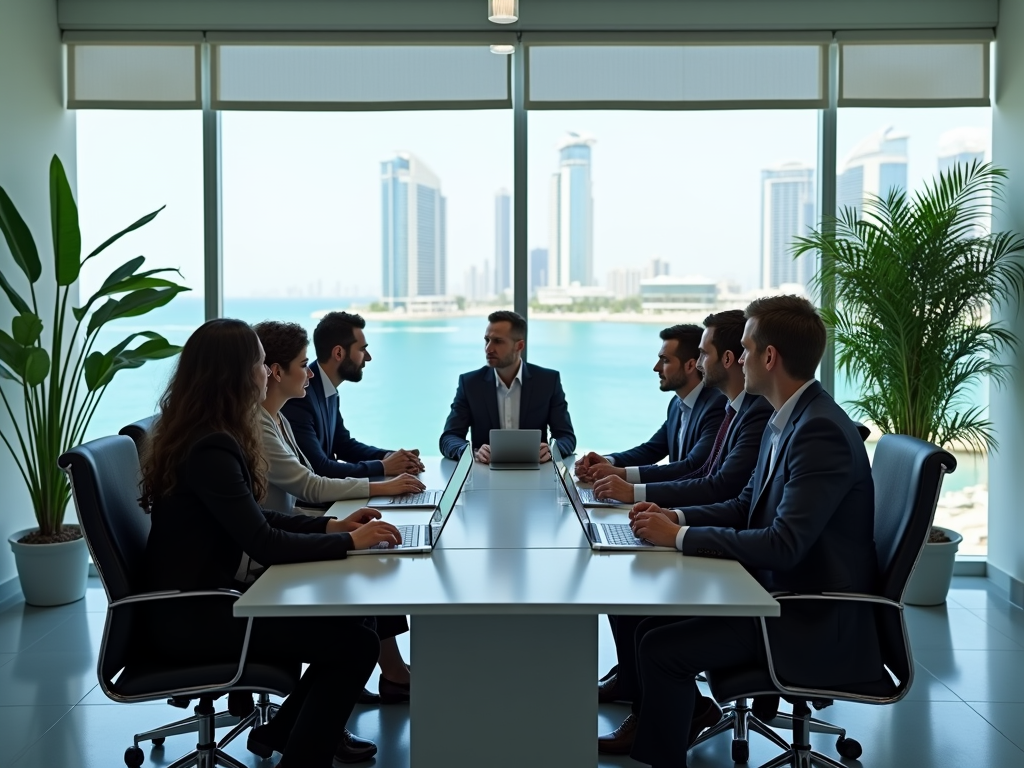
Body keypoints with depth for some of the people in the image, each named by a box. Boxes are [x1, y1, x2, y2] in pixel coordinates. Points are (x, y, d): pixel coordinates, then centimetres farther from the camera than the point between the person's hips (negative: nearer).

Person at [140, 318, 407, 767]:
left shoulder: (207, 437, 8)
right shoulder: (209, 449, -23)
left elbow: (256, 520, 13)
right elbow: (264, 544, -25)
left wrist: (331, 525, 2)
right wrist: (349, 541, -15)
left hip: (201, 597, 10)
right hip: (187, 617, -10)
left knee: (353, 614, 6)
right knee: (356, 643, -14)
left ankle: (286, 730, 23)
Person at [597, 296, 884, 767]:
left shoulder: (822, 432, -24)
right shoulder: (786, 419, 6)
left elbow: (783, 544, -30)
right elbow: (747, 505, 15)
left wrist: (680, 536, -23)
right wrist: (677, 517, -2)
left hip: (815, 620, -9)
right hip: (780, 591, 9)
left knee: (660, 645, -15)